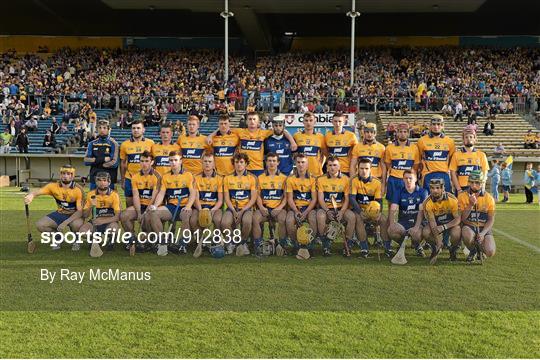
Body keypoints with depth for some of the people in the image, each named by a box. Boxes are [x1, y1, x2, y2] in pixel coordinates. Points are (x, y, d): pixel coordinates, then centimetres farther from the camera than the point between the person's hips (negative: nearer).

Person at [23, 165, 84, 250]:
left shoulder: (78, 190, -19)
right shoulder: (54, 186, -10)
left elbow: (80, 211, -22)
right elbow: (38, 192, -27)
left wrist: (65, 223, -33)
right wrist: (31, 195, -53)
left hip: (74, 215, -4)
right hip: (60, 214, 4)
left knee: (77, 224, -38)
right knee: (40, 225, -17)